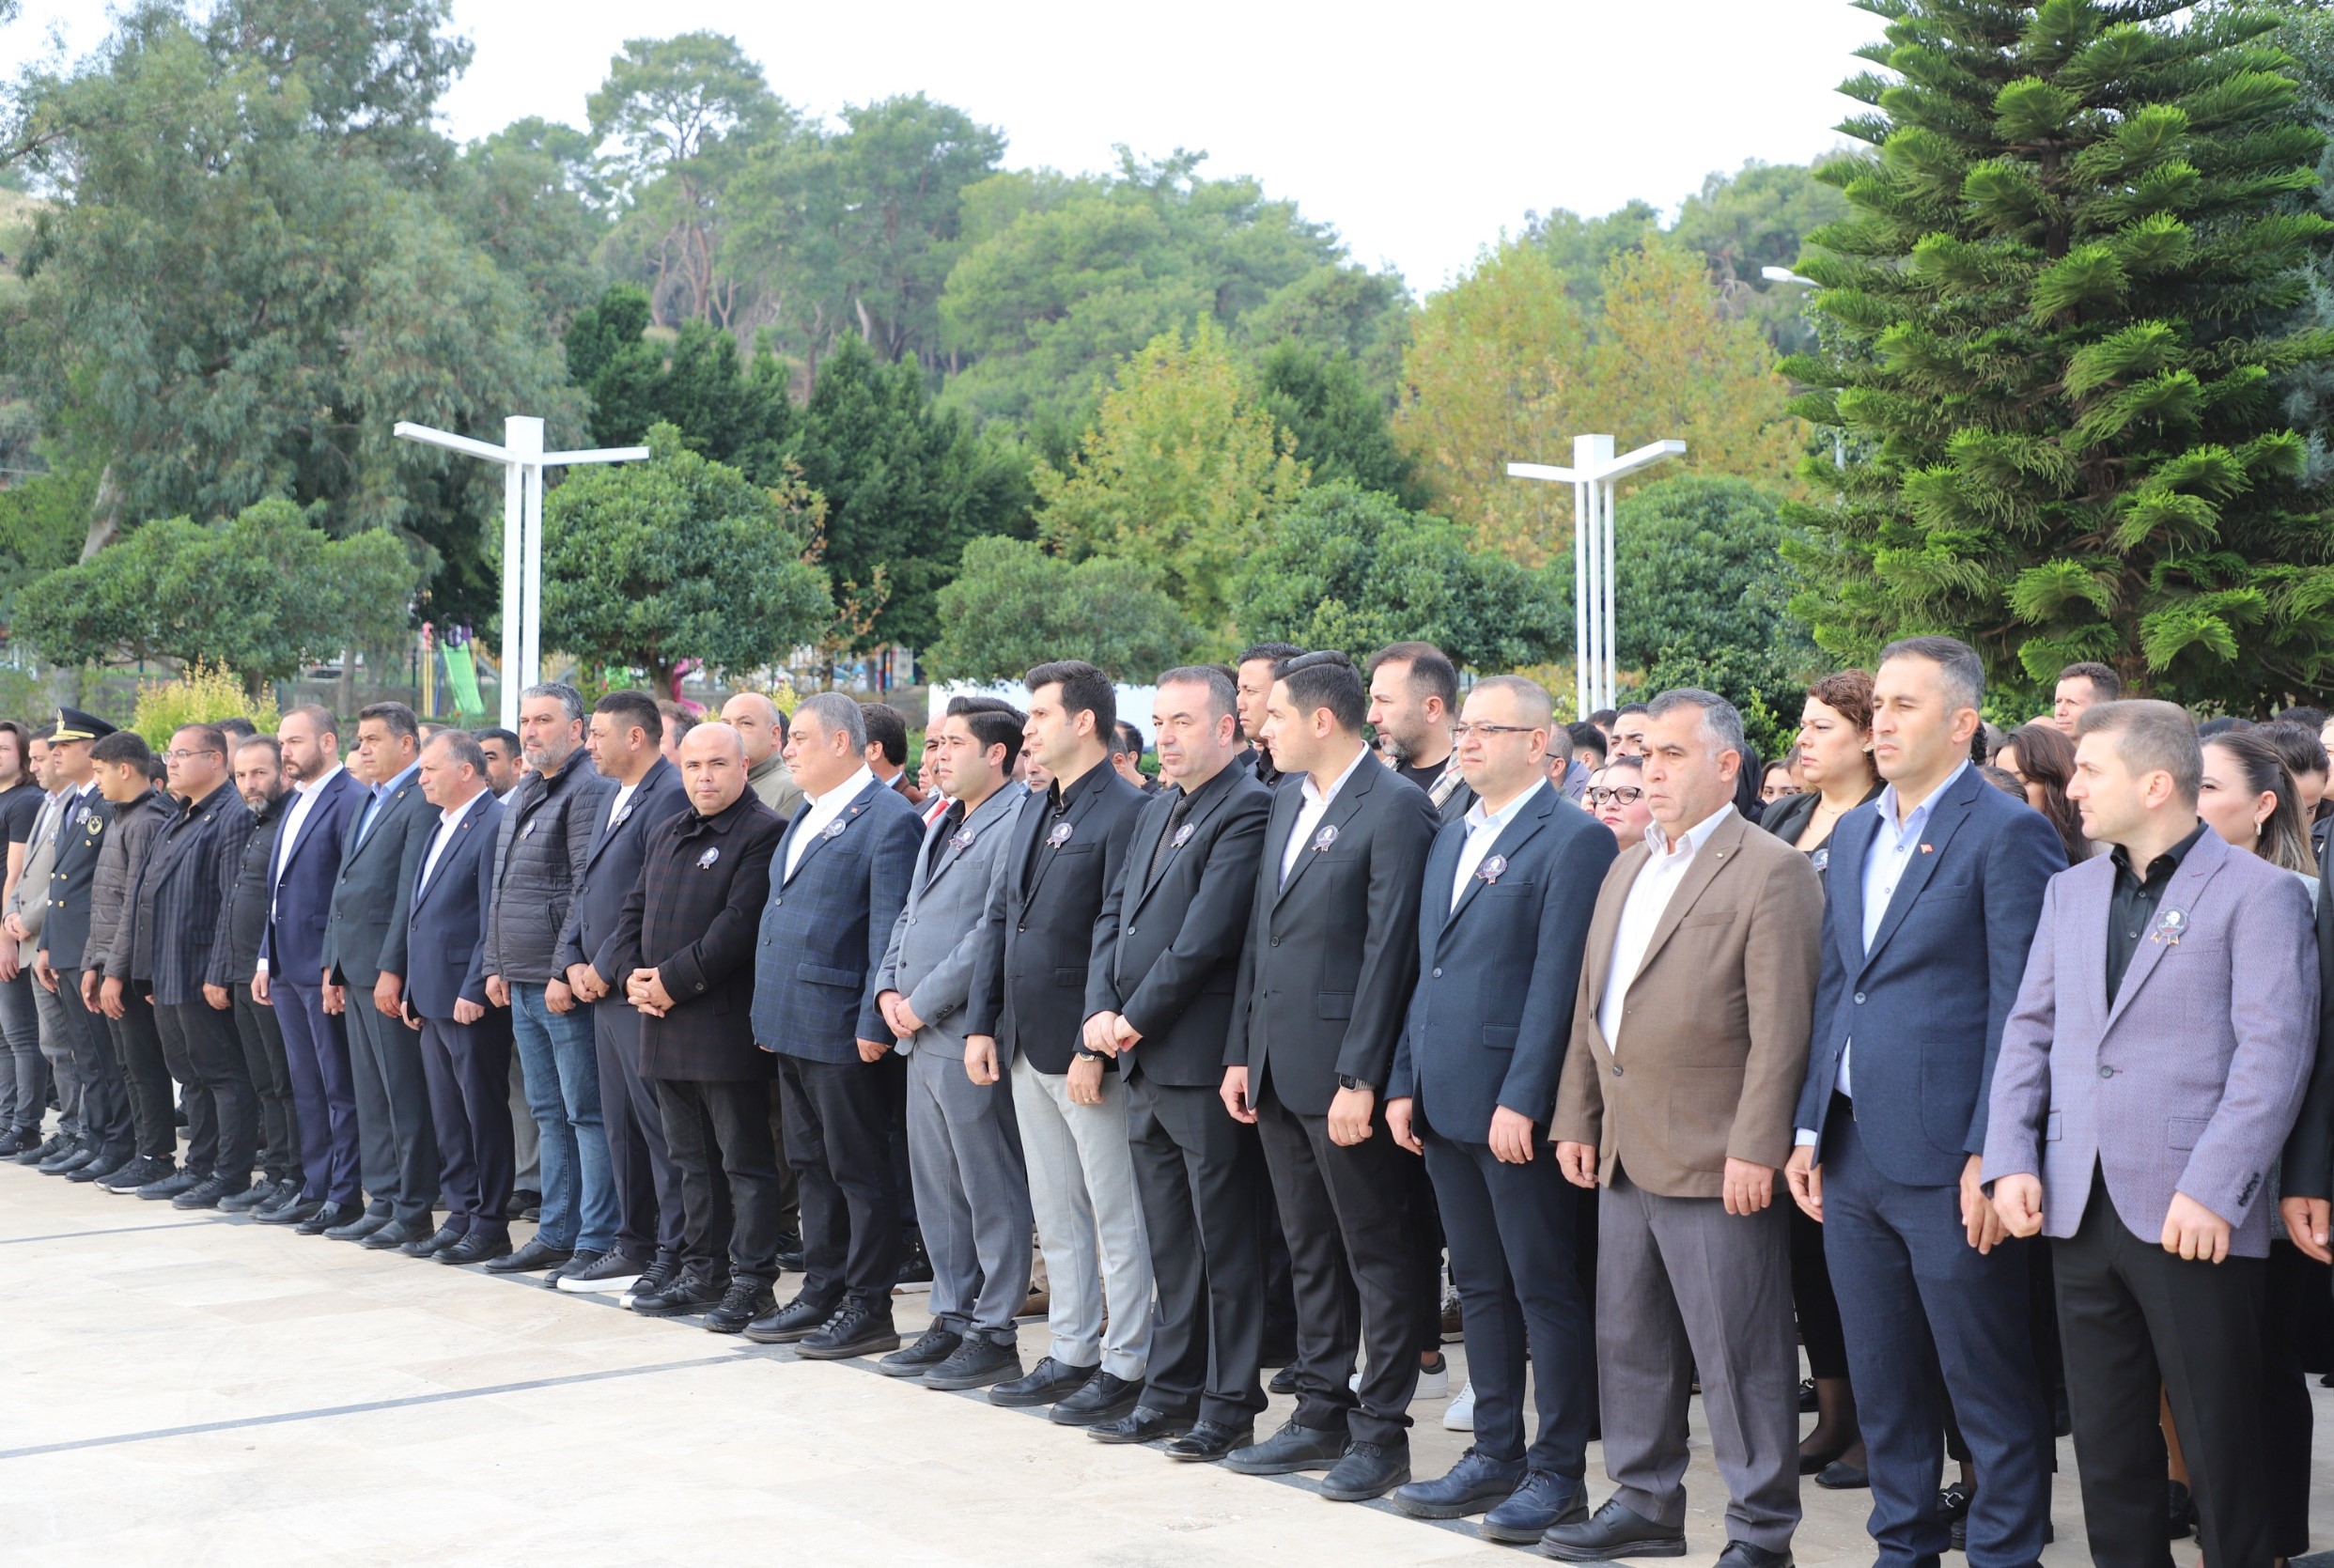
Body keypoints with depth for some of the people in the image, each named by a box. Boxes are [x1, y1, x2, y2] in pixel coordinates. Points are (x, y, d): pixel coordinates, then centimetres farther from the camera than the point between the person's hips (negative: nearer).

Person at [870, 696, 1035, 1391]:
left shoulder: (1016, 823, -13)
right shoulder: (943, 825, 17)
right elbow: (910, 914, 22)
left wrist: (925, 1002, -16)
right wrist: (890, 988, 6)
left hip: (971, 1038, -10)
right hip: (923, 1037, 10)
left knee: (992, 1192, -1)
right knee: (936, 1186, 15)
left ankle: (994, 1334, 6)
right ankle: (952, 1319, 24)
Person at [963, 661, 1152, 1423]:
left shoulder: (1125, 812, -14)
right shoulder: (1036, 812, 15)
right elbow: (1000, 919, 17)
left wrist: (1093, 1047, -21)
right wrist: (981, 1023, 10)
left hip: (1086, 1053, -9)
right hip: (1026, 1046, 9)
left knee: (1116, 1216, 0)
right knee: (1056, 1215, 16)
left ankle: (1125, 1366, 8)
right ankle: (1072, 1352, 25)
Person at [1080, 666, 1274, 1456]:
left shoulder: (1248, 810, -12)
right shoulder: (1157, 810, 17)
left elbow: (1206, 933, -19)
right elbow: (1114, 913, 16)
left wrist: (1136, 1019, -13)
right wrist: (1100, 1008, 0)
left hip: (1204, 1060, -9)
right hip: (1145, 1063, 9)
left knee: (1224, 1241, 0)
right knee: (1170, 1242, 15)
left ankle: (1229, 1406, 8)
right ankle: (1171, 1393, 23)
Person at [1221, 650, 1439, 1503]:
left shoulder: (1396, 809, -12)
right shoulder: (1288, 802, 14)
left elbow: (1388, 951, -17)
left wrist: (1359, 1077, -19)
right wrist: (1241, 1052, 13)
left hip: (1342, 1074, -8)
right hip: (1278, 1071, 8)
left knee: (1376, 1254, 3)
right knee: (1310, 1250, 16)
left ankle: (1381, 1432, 10)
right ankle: (1320, 1415, 25)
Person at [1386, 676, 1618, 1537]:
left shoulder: (1572, 841, -9)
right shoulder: (1451, 839, 16)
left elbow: (1557, 982, -15)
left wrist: (1521, 1100, -19)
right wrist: (1404, 1081, 11)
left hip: (1519, 1108, -8)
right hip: (1447, 1105, 8)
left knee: (1547, 1291, 1)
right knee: (1480, 1287, 14)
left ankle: (1559, 1469, 10)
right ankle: (1495, 1455, 23)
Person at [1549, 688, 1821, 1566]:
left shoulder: (1771, 872, -10)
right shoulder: (1627, 869, 16)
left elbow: (1780, 1024, -15)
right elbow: (1591, 1006, 19)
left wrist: (1755, 1149, -19)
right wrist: (1576, 1118, 15)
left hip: (1715, 1163, -8)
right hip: (1626, 1156, 8)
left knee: (1739, 1357, -2)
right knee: (1629, 1343, 16)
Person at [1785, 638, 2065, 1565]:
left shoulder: (2008, 834, -8)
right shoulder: (1854, 834, 15)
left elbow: (2019, 1009, -12)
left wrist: (1991, 1155, -16)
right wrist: (1809, 1127, 13)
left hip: (1946, 1162, -7)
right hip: (1854, 1155, 7)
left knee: (1989, 1386, 3)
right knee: (1881, 1383, 15)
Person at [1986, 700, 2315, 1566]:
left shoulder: (2259, 893, -5)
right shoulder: (2071, 891, 16)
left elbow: (2272, 1052, -12)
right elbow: (2030, 1030, 14)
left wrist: (2213, 1191, -19)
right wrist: (2011, 1160, 2)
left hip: (2193, 1218, -6)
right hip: (2081, 1208, 6)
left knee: (2220, 1449, 2)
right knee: (2106, 1444, 12)